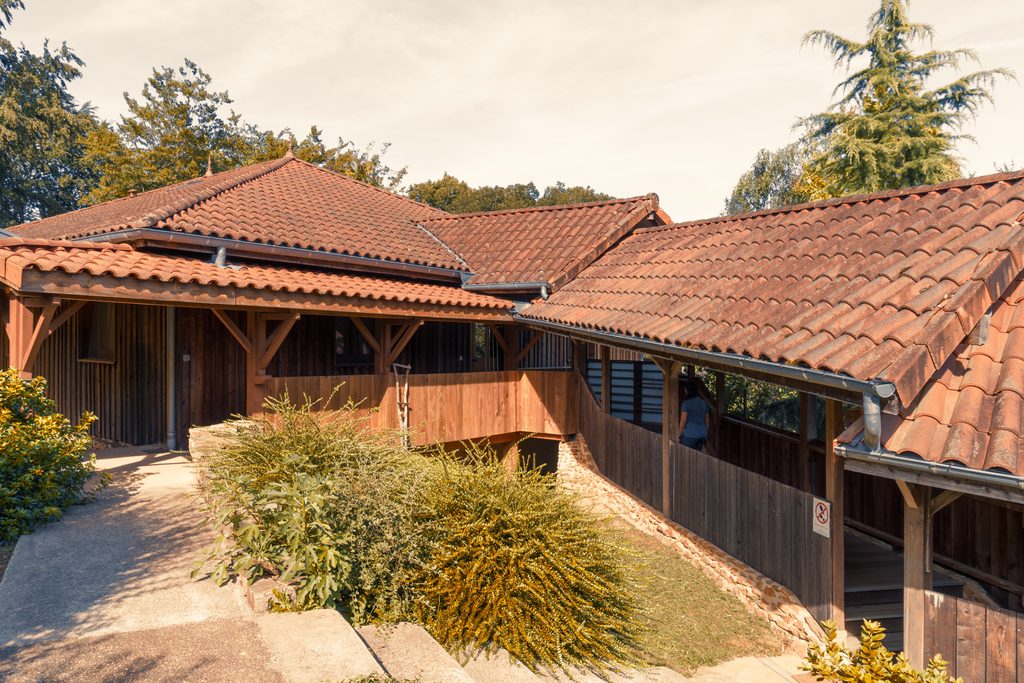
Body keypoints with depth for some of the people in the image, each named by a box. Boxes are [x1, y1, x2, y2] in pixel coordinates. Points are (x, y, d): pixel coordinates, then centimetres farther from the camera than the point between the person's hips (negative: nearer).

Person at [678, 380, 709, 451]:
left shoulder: (686, 403, -11)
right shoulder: (703, 403, 9)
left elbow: (683, 421, -13)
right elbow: (706, 421, 13)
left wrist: (679, 436, -5)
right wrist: (705, 436, 21)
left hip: (690, 435, -7)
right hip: (702, 435, 7)